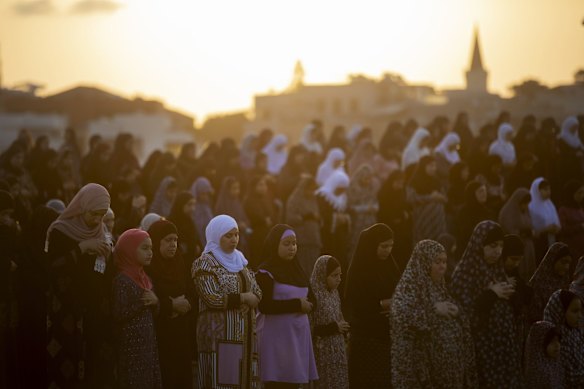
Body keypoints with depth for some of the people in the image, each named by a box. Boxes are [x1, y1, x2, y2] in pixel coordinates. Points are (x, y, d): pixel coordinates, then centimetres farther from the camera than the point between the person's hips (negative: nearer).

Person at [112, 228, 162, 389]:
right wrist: (142, 303, -14)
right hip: (132, 345, -8)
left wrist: (155, 301, -3)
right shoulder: (122, 280, -11)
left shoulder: (145, 278, 14)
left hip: (148, 342, 8)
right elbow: (118, 315, -19)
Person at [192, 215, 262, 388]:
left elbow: (257, 294, 10)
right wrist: (243, 298, -7)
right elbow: (213, 298, -17)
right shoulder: (205, 263, -5)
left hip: (244, 334, 7)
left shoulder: (239, 260, 16)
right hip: (220, 334, -7)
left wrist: (231, 300, -10)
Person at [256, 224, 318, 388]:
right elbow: (265, 305, -17)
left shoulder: (296, 269, 14)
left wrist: (306, 304, -6)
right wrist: (296, 305, -15)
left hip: (298, 333, 7)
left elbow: (311, 298, 17)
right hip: (277, 335, -7)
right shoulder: (266, 271, -7)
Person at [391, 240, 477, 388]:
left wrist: (456, 312, 2)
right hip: (421, 362, -7)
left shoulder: (439, 286, 15)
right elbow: (401, 315, -26)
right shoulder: (409, 286, -7)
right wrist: (433, 310, -22)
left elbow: (462, 322, 21)